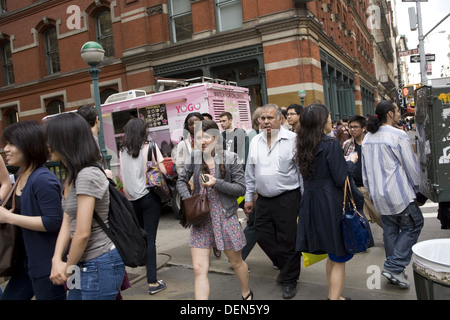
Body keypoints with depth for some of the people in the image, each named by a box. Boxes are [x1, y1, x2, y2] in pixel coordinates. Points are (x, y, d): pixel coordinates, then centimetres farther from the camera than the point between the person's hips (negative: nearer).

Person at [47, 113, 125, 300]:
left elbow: (82, 233, -22)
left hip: (100, 265, -9)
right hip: (85, 264, 9)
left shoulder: (87, 175, -21)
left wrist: (68, 269, -9)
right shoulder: (72, 176, 9)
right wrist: (57, 260, -7)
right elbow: (67, 223, 5)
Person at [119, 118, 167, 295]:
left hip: (132, 199, 4)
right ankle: (152, 282, -2)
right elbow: (162, 171, -8)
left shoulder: (123, 151, 6)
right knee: (150, 238, -3)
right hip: (149, 196, -4)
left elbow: (122, 176, 11)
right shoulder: (150, 146, -5)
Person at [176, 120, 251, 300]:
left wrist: (216, 183, -19)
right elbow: (181, 181, 10)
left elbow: (241, 188, -7)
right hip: (201, 218, 2)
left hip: (225, 218, -2)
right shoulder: (194, 158, 0)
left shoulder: (230, 158, -7)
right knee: (199, 269, -4)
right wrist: (188, 200, -7)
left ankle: (247, 293, 46)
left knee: (236, 262, 17)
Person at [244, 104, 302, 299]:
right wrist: (249, 197, 13)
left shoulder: (292, 139, -8)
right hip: (263, 199, 6)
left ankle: (289, 280, 25)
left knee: (287, 240, 3)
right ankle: (284, 265, 38)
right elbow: (250, 172, 13)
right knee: (263, 237, 12)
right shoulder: (255, 141, 8)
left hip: (287, 198, -5)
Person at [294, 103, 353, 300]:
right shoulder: (331, 145, -15)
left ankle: (332, 295, 35)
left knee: (332, 256, 22)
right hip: (331, 205, -8)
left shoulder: (305, 146, 7)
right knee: (339, 259, 4)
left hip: (311, 203, 8)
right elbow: (341, 180, -16)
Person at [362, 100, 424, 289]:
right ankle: (394, 267, 0)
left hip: (379, 195, 7)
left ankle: (393, 271, 22)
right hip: (398, 194, -7)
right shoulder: (398, 136, -13)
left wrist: (371, 192, 21)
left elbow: (365, 170, 13)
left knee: (390, 230, 15)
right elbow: (411, 167, -9)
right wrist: (418, 189, 6)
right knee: (413, 226, 6)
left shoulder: (367, 138, 9)